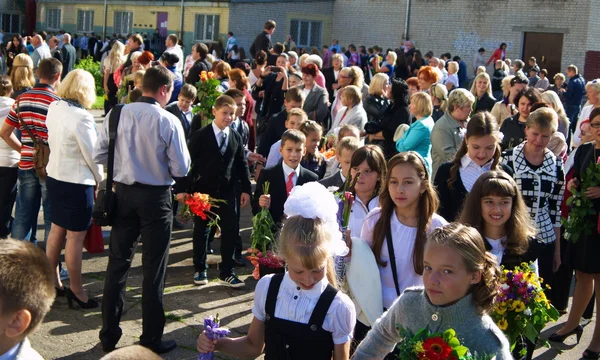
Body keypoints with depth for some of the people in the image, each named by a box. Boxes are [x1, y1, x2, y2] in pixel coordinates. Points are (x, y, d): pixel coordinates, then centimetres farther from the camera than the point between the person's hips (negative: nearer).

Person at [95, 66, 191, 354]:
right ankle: (151, 340, 17)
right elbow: (180, 169, -13)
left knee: (118, 263, 14)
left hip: (123, 193, 4)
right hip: (155, 196, -3)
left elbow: (99, 156, 0)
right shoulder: (169, 121, -15)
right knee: (153, 268, 8)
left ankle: (109, 335, 24)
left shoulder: (117, 114, -5)